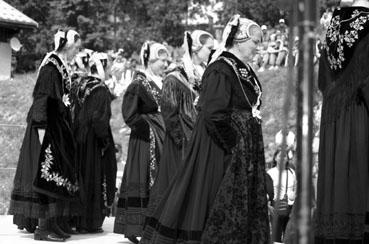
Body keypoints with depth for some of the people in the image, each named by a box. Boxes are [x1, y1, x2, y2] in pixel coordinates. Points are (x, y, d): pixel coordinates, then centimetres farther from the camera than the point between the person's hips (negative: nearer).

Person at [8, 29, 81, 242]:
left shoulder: (61, 66, 13)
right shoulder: (50, 67, -15)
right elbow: (42, 98, -20)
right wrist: (41, 127, -24)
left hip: (59, 129, 10)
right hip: (49, 129, -10)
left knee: (57, 174, 11)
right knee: (47, 176, -7)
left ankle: (51, 223, 16)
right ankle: (43, 227, -2)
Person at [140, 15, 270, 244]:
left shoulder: (243, 70, 12)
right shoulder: (220, 71, -16)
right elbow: (214, 115, -23)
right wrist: (233, 145, -17)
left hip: (244, 153, 9)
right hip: (222, 153, -9)